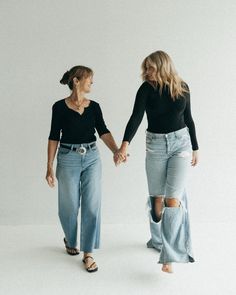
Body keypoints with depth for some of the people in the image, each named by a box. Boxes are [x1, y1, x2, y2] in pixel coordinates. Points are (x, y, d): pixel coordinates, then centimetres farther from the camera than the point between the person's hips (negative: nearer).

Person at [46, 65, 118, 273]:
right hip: (68, 159, -2)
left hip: (92, 158, 3)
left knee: (92, 206, -1)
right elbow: (54, 137, -2)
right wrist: (50, 167, -5)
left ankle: (88, 254, 11)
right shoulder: (60, 107, -5)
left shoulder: (94, 106, 4)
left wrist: (116, 151, -22)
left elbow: (103, 131, -4)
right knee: (70, 206, 9)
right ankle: (70, 241, 38)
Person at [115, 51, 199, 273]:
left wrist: (195, 148, 15)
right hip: (155, 144, 0)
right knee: (156, 196, 10)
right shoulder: (147, 89, -7)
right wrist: (125, 145, -36)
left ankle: (169, 255, -9)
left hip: (181, 142, 0)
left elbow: (188, 118, 10)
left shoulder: (182, 87, -1)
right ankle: (158, 239, 34)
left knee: (173, 198, -10)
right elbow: (136, 117, -20)